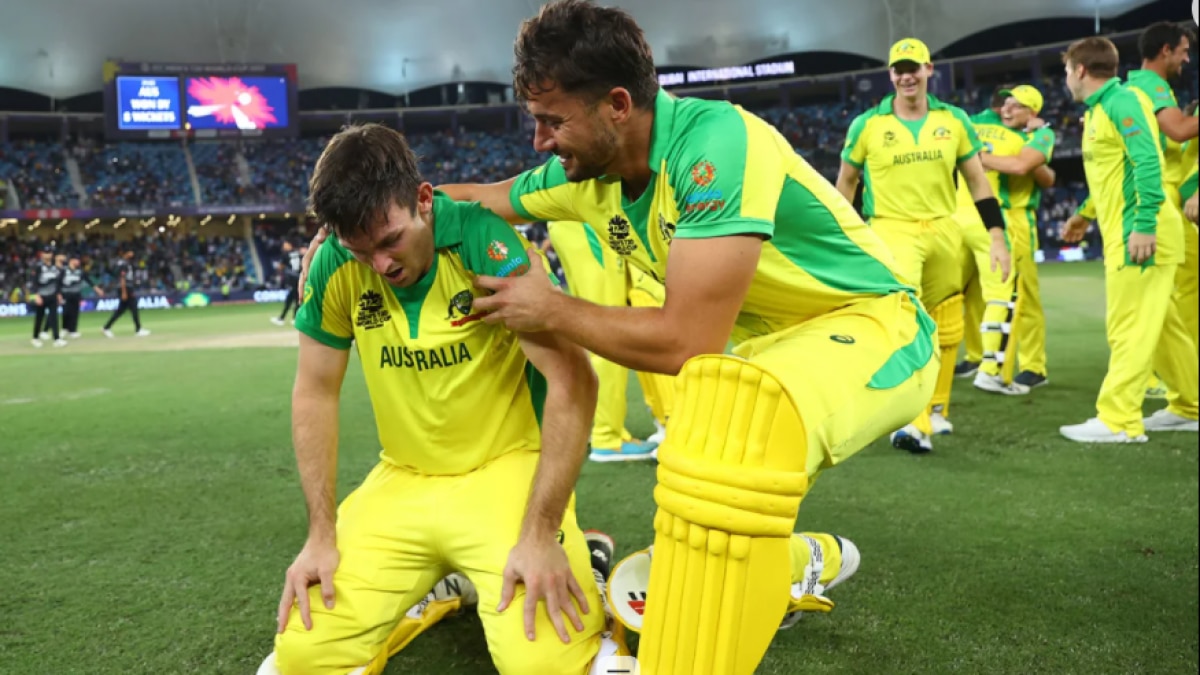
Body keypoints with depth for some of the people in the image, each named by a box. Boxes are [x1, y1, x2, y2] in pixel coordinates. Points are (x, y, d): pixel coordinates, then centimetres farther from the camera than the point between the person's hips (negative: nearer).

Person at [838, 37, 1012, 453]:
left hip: (944, 231, 4)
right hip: (891, 230, -3)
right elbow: (846, 182, 9)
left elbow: (978, 181, 9)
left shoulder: (954, 120, 5)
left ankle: (936, 408, 28)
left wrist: (997, 238, 3)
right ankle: (914, 422, -21)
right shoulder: (867, 125, -1)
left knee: (947, 329, 9)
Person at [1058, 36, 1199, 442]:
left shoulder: (1119, 102, -12)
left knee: (1130, 327, -8)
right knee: (1158, 324, 15)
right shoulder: (1099, 109, 18)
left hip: (1139, 235, -10)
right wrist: (1085, 214, 33)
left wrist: (1143, 225, -26)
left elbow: (1147, 163, -22)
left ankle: (1119, 420, -4)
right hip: (1124, 233, 10)